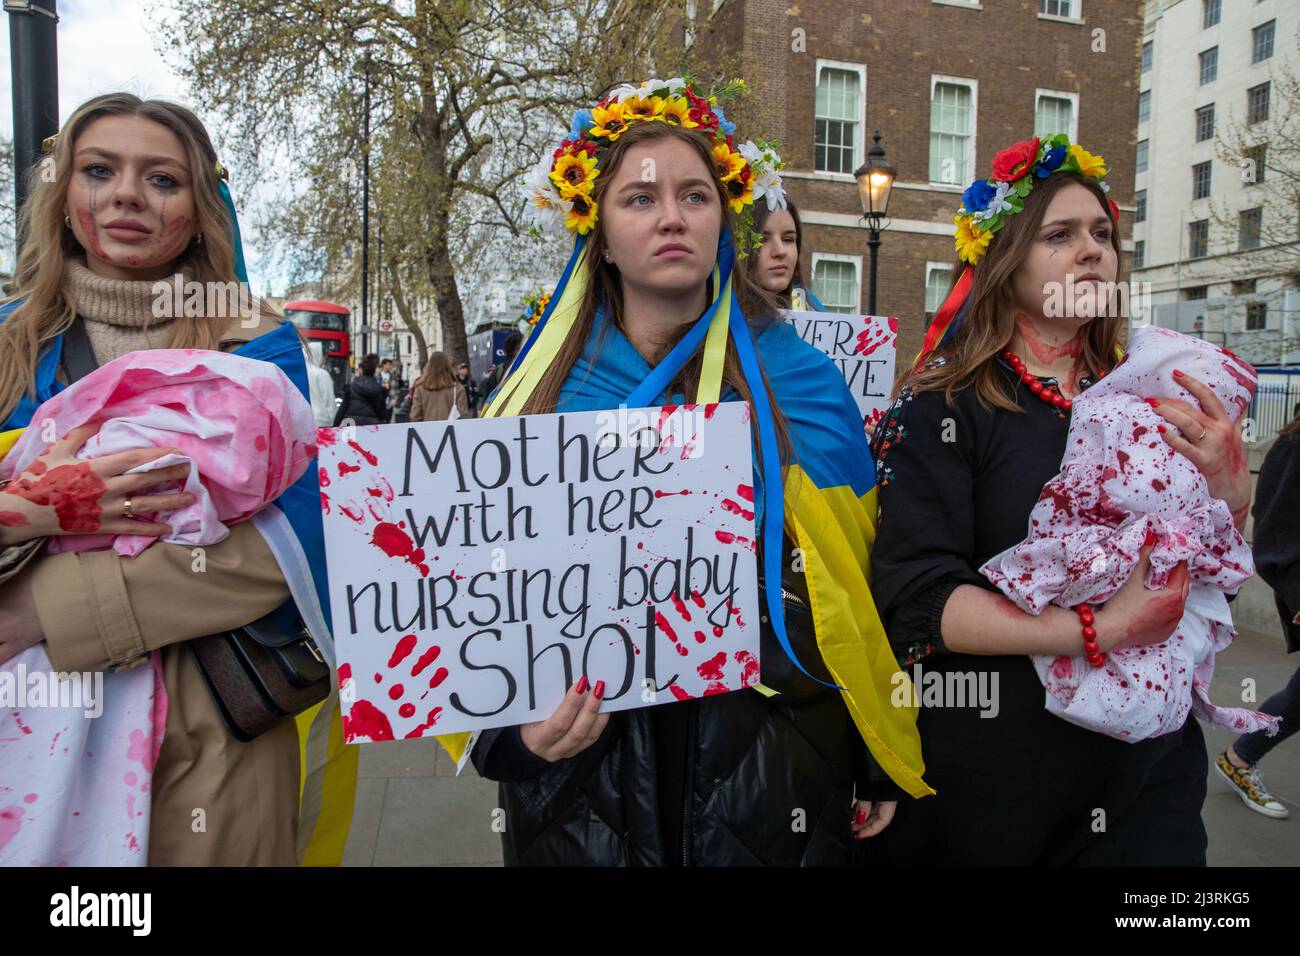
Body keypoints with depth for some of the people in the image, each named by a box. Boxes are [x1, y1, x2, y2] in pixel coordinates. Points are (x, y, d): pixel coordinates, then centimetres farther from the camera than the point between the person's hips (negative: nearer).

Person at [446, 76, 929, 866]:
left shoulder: (801, 385, -3)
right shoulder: (544, 394, -1)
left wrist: (879, 767, 3)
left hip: (770, 779, 0)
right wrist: (514, 727, -12)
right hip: (587, 783, 1)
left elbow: (857, 585, 1)